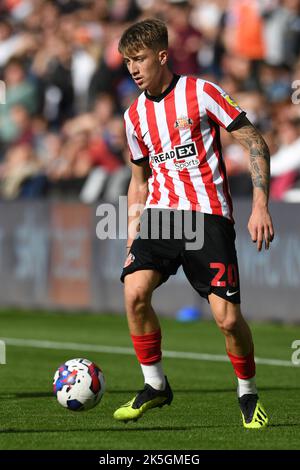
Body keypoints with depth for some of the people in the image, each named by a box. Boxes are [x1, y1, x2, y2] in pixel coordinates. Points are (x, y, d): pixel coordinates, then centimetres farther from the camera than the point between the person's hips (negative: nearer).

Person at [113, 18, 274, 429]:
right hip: (160, 212, 4)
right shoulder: (134, 115, 12)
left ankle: (248, 393, 14)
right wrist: (132, 235, 15)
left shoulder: (200, 93, -5)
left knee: (227, 317, -12)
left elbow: (255, 143, -4)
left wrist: (260, 206, -12)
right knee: (134, 291, -20)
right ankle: (155, 386, -2)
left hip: (208, 215, -4)